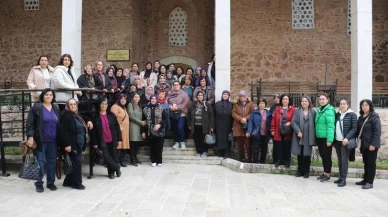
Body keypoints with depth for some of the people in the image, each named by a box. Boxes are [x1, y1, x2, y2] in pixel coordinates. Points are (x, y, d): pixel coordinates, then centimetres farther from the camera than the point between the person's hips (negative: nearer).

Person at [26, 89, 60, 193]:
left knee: (52, 162, 9)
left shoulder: (56, 109, 11)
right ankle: (39, 183, 11)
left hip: (53, 141, 5)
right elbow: (29, 123, -8)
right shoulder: (36, 107, -5)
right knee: (40, 162, -1)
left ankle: (50, 182, 22)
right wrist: (30, 137, -17)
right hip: (40, 141, -4)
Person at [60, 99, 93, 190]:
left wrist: (88, 121, 12)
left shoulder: (77, 115, 15)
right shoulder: (65, 115, -12)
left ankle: (68, 181, 21)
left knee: (75, 163, 11)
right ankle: (76, 183, 3)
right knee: (76, 162, -7)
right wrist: (67, 144, -26)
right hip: (72, 144, -9)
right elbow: (63, 131, -20)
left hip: (79, 144, 9)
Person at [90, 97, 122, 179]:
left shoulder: (111, 115, 3)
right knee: (106, 157, -7)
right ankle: (117, 167, 15)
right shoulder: (95, 116, -3)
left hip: (112, 140, 2)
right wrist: (94, 143, -5)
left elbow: (117, 127, 5)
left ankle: (111, 172, 25)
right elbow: (93, 131, -2)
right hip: (103, 141, -2)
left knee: (113, 156, 6)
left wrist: (119, 139, 1)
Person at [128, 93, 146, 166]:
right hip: (133, 126, -6)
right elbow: (131, 116, -9)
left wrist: (143, 122, 0)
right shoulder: (130, 105, -2)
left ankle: (135, 158, 16)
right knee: (133, 143, -6)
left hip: (139, 126, 6)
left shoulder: (139, 106, 21)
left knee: (137, 143, 5)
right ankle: (132, 160, -1)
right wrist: (141, 122, -8)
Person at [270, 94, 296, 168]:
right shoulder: (277, 109, 7)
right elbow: (273, 120, 5)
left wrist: (290, 122, -18)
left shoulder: (292, 109, 1)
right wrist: (272, 130, 1)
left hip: (288, 133, -1)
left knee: (287, 147, 6)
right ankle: (279, 160, 17)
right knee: (279, 147, 6)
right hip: (279, 132, 2)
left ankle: (287, 161, 17)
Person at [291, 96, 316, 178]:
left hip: (308, 137, -1)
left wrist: (313, 135, -6)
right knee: (299, 154, 7)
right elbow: (293, 121, -3)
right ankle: (300, 171, 18)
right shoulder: (297, 111, 7)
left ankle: (306, 172, 14)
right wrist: (298, 131, -15)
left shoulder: (313, 112, 5)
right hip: (299, 136, 1)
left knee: (307, 154, 3)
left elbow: (315, 123, 2)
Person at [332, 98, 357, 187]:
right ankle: (341, 178, 18)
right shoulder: (337, 114, 12)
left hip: (346, 141, -5)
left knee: (344, 160, -5)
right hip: (337, 141, 6)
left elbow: (354, 128, -8)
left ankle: (343, 180, -2)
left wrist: (347, 138, -18)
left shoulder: (352, 115, -4)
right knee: (340, 160, 10)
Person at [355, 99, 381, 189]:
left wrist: (373, 144, -20)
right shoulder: (361, 117, 12)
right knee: (366, 163, 14)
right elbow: (358, 130, 17)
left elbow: (377, 132, -15)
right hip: (364, 144, 7)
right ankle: (365, 180, 23)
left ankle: (370, 182, 4)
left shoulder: (374, 117, -10)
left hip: (371, 144, -7)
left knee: (371, 163, -1)